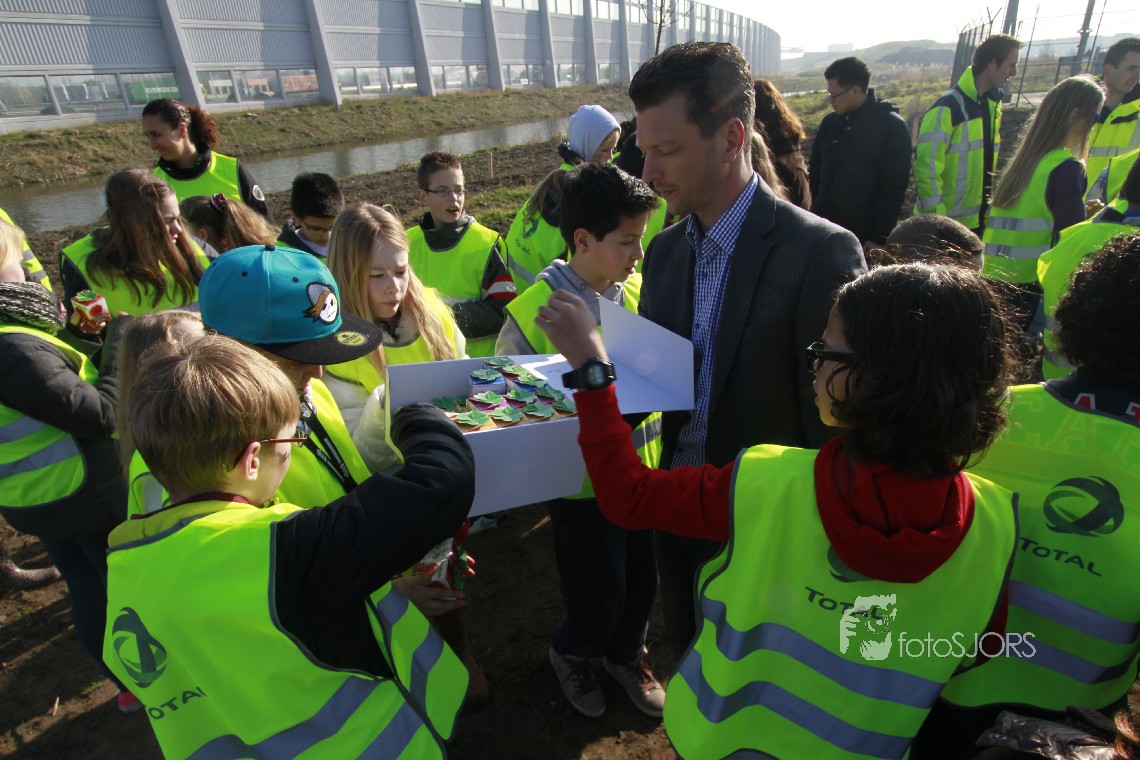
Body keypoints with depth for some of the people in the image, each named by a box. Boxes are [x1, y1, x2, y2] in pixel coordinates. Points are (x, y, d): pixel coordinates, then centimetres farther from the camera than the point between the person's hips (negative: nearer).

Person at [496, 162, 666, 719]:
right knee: (598, 596, 12)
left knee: (642, 580, 21)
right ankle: (570, 653, 48)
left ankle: (625, 651, 53)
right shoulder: (533, 310, -17)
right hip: (581, 479, -4)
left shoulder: (640, 291, -5)